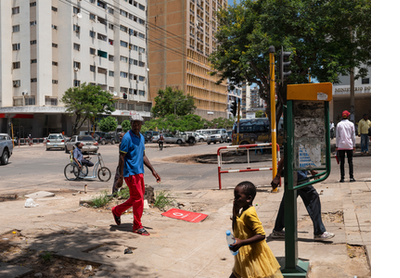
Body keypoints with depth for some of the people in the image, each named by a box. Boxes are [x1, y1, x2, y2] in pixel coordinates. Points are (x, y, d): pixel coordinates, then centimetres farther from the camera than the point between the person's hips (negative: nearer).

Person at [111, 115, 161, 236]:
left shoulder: (141, 137, 13)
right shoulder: (127, 137, -12)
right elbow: (122, 158, -14)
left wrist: (153, 171, 15)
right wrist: (120, 177, -17)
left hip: (139, 172, 9)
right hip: (130, 173, -9)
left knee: (138, 198, 15)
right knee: (138, 199, -5)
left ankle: (117, 211, 32)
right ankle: (137, 226, 9)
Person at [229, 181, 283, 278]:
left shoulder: (249, 213, -25)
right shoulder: (243, 211, 4)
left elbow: (261, 235, -28)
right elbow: (235, 230, 11)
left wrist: (241, 243, -32)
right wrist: (235, 213, -2)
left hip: (253, 254, -10)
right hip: (244, 252, 10)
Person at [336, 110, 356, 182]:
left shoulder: (339, 124, 1)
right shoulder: (351, 124, 2)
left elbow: (337, 136, 1)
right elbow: (353, 136, 3)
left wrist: (337, 146, 6)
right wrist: (354, 145, 10)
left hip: (341, 146, 0)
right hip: (349, 145, 0)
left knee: (342, 162, 3)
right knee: (350, 161, 5)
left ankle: (342, 178, 1)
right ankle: (351, 177, 1)